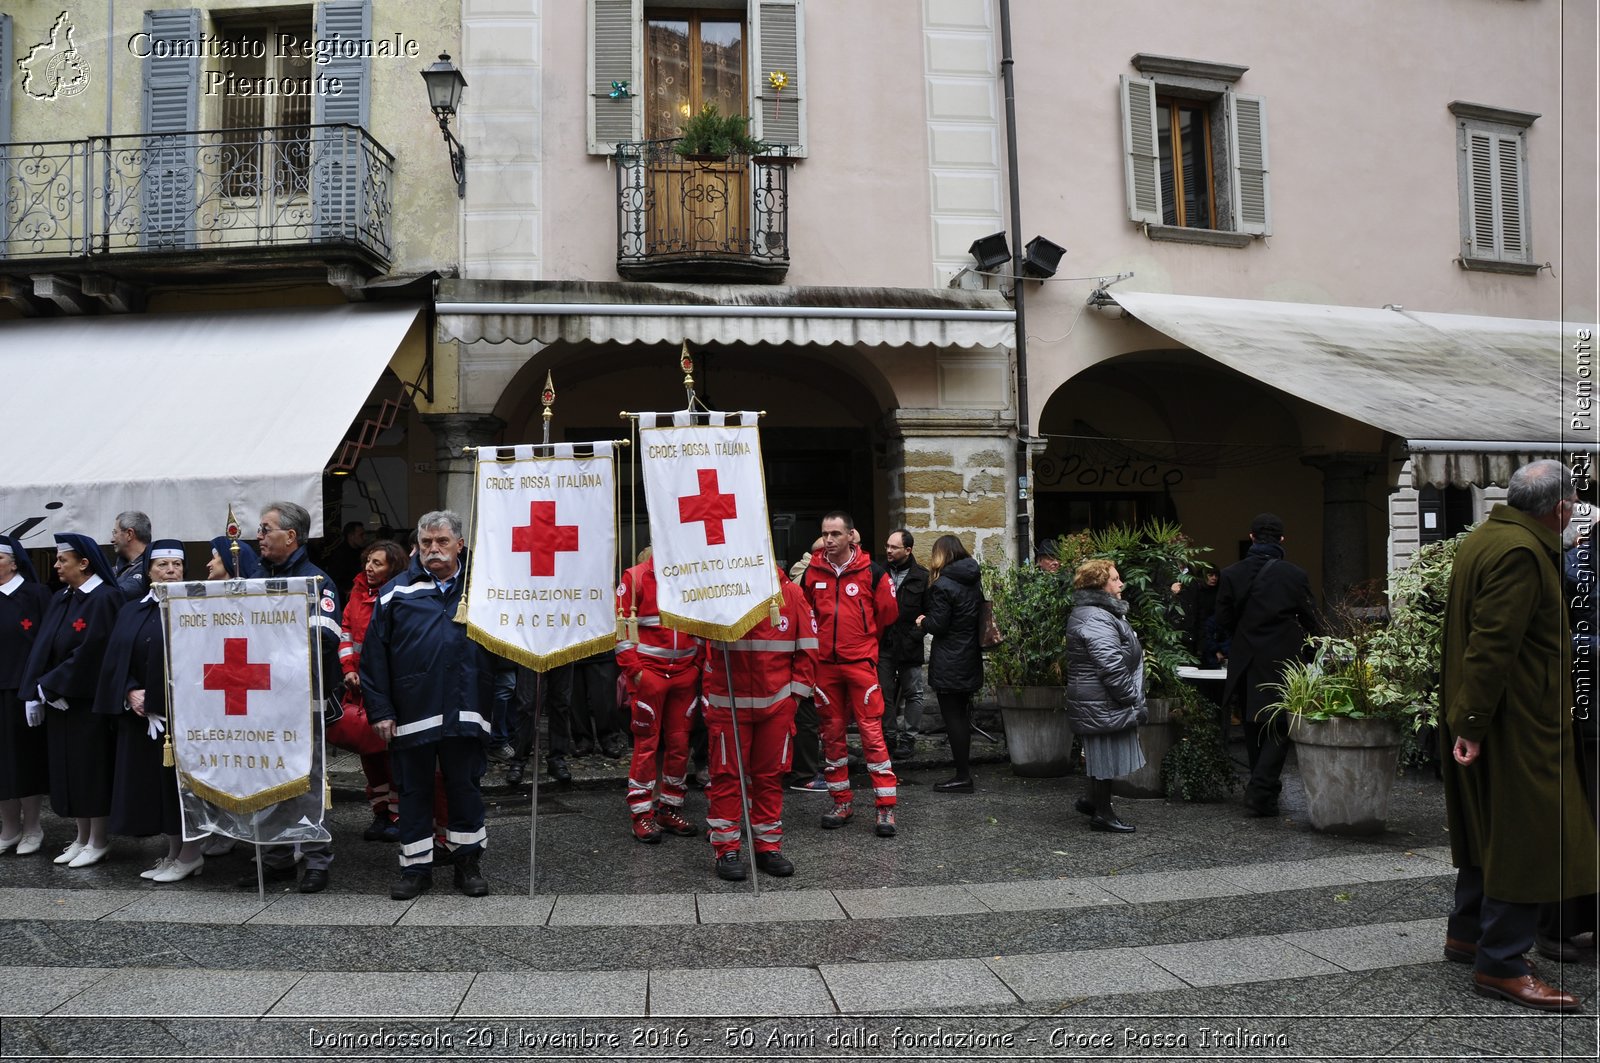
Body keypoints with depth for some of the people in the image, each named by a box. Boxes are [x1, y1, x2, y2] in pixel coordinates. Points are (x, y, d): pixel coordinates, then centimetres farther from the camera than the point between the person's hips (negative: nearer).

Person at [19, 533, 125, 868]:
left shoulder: (105, 598, -14)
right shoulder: (60, 599, 11)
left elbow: (90, 652, -19)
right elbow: (42, 648, 8)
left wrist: (50, 686, -14)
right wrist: (35, 692, 0)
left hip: (88, 700, -8)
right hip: (56, 699, 8)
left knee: (91, 767, 0)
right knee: (68, 768, 12)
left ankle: (99, 841, 11)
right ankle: (82, 837, 22)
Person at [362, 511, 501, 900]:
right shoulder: (397, 592, 5)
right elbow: (374, 654, 2)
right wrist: (380, 709, -3)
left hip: (465, 711, 0)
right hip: (412, 713, 0)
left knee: (466, 787, 9)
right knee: (414, 791, 9)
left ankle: (468, 863, 21)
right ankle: (416, 867, 21)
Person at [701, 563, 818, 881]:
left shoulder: (791, 594, 2)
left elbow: (807, 646, 7)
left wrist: (797, 689, 4)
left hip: (777, 703, 2)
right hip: (728, 703, -2)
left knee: (770, 774, 10)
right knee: (727, 774, 3)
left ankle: (768, 846, 22)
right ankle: (726, 849, 13)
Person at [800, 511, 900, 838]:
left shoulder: (870, 571, -5)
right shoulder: (812, 572, 4)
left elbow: (888, 613, 5)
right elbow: (804, 612, 18)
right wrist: (824, 638, 13)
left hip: (860, 662, -3)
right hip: (824, 664, 4)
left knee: (871, 731, -6)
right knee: (831, 732, 10)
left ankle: (886, 807, 1)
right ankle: (842, 801, 22)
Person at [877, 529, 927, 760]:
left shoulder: (922, 577, -2)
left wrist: (919, 630, -11)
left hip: (910, 645, -2)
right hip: (884, 644, 2)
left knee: (912, 693, 6)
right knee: (885, 693, 8)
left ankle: (909, 738, 15)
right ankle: (889, 735, 20)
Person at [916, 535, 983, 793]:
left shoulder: (942, 585, -16)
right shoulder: (973, 582, 9)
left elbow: (938, 625, -19)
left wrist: (923, 621, 2)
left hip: (949, 663, -8)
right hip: (970, 658, 8)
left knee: (952, 716, -2)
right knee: (962, 714, 16)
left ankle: (963, 776, 1)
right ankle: (964, 772, 21)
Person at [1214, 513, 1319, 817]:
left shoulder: (1231, 575, -5)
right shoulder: (1296, 575, -10)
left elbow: (1223, 620, 0)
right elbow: (1312, 621, -2)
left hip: (1246, 664, 3)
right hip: (1284, 663, -2)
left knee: (1253, 727, 17)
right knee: (1278, 727, 5)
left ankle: (1261, 787, 29)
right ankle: (1261, 793, -4)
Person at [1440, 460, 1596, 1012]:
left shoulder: (1482, 537, 11)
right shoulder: (1521, 553, -21)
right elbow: (1493, 645, -26)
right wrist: (1473, 723, -25)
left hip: (1488, 717, 10)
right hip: (1517, 722, -10)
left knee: (1491, 826, 20)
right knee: (1525, 837, -3)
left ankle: (1466, 932, 31)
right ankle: (1500, 963, 5)